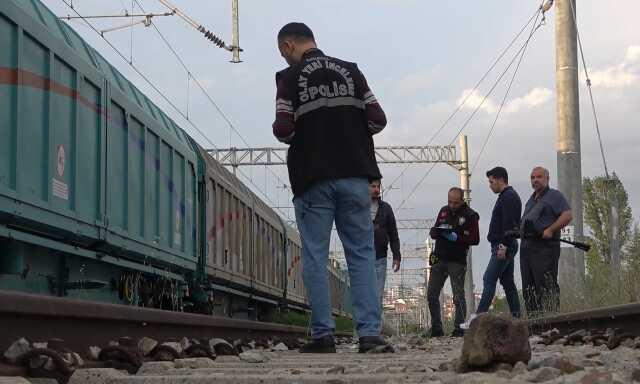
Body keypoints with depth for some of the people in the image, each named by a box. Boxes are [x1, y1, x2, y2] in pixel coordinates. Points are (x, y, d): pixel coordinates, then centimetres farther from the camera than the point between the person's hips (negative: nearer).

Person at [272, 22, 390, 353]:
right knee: (362, 255, 3)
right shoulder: (350, 71, 9)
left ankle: (323, 334, 1)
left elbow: (282, 130, -10)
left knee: (315, 258, 3)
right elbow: (377, 120, 4)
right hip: (354, 175, 3)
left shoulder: (290, 78, -1)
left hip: (312, 179, -2)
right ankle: (369, 332, -5)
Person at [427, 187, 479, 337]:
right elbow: (433, 232, 17)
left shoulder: (470, 215, -4)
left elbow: (475, 239, -10)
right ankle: (436, 328, 14)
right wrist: (435, 232, -7)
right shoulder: (444, 211, 14)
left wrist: (456, 238, -21)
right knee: (431, 295, 5)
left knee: (458, 296, -3)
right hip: (439, 258, 6)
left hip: (457, 261, -6)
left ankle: (459, 328, 4)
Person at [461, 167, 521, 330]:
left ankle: (477, 317, -17)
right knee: (507, 282, 9)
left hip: (502, 247, -11)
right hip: (504, 247, 11)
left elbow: (509, 224, -20)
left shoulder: (509, 197, -11)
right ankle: (516, 317, 9)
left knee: (489, 280, -13)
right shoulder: (507, 196, 22)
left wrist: (503, 246, -24)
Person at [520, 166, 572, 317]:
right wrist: (519, 230, 13)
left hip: (544, 246, -8)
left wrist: (551, 230, -21)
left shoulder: (554, 196, -1)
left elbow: (567, 215, -13)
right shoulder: (531, 199, 24)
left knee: (546, 287, -12)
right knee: (528, 288, 7)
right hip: (526, 246, 9)